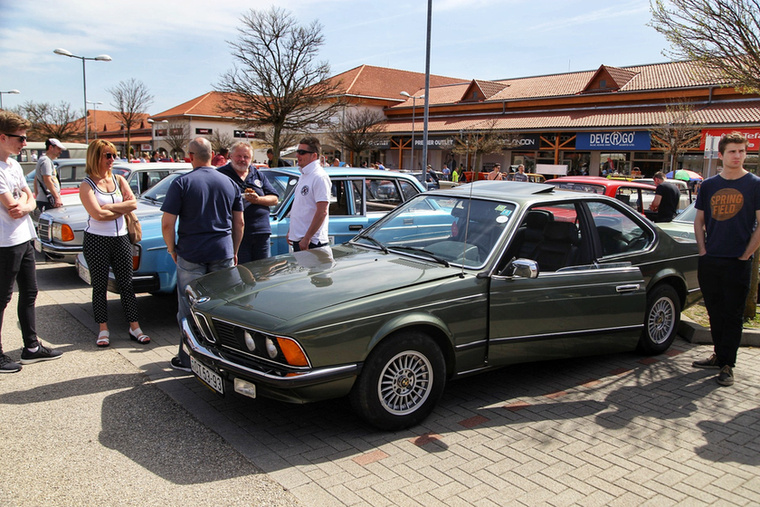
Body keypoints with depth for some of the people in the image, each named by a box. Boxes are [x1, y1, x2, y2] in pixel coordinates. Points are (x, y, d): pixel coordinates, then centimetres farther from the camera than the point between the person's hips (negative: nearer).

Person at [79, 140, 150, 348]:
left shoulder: (119, 180, 6)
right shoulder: (87, 186, -6)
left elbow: (133, 203, -7)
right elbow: (98, 214, -19)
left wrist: (108, 207, -14)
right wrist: (122, 209, -7)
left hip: (120, 239, 4)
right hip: (96, 241, -3)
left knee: (127, 285, 6)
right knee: (100, 287, 6)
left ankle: (134, 327, 12)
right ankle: (103, 330, 16)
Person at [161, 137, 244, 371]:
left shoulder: (181, 183, -8)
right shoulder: (229, 183, 5)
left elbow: (167, 224, -11)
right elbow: (239, 223, 9)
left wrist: (172, 249, 4)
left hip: (190, 255, -3)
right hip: (223, 254, 3)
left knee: (189, 308, 8)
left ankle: (188, 358, 17)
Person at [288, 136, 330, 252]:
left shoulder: (320, 177, -15)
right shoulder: (304, 175, 15)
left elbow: (322, 212, -21)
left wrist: (307, 238, -23)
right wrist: (291, 231, 20)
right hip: (297, 239, 9)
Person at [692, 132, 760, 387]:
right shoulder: (708, 185, 9)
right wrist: (703, 250, 4)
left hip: (737, 263, -4)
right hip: (709, 261, 4)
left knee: (733, 315, 1)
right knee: (715, 312, 13)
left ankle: (727, 365, 9)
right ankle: (719, 355, 28)